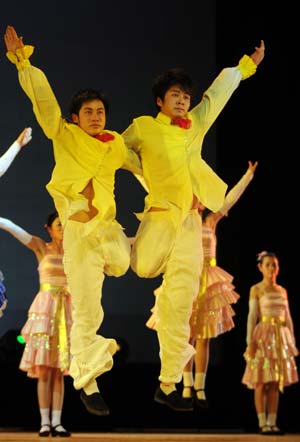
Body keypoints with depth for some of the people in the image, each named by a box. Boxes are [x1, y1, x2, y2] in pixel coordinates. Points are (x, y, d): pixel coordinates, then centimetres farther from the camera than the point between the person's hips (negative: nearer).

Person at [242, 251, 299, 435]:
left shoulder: (282, 291, 13)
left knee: (276, 383, 4)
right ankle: (262, 423, -1)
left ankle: (272, 422, 7)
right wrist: (250, 341, -13)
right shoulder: (256, 290, 0)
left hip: (281, 337, 5)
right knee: (261, 382, -3)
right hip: (264, 335, -5)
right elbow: (252, 316, -5)